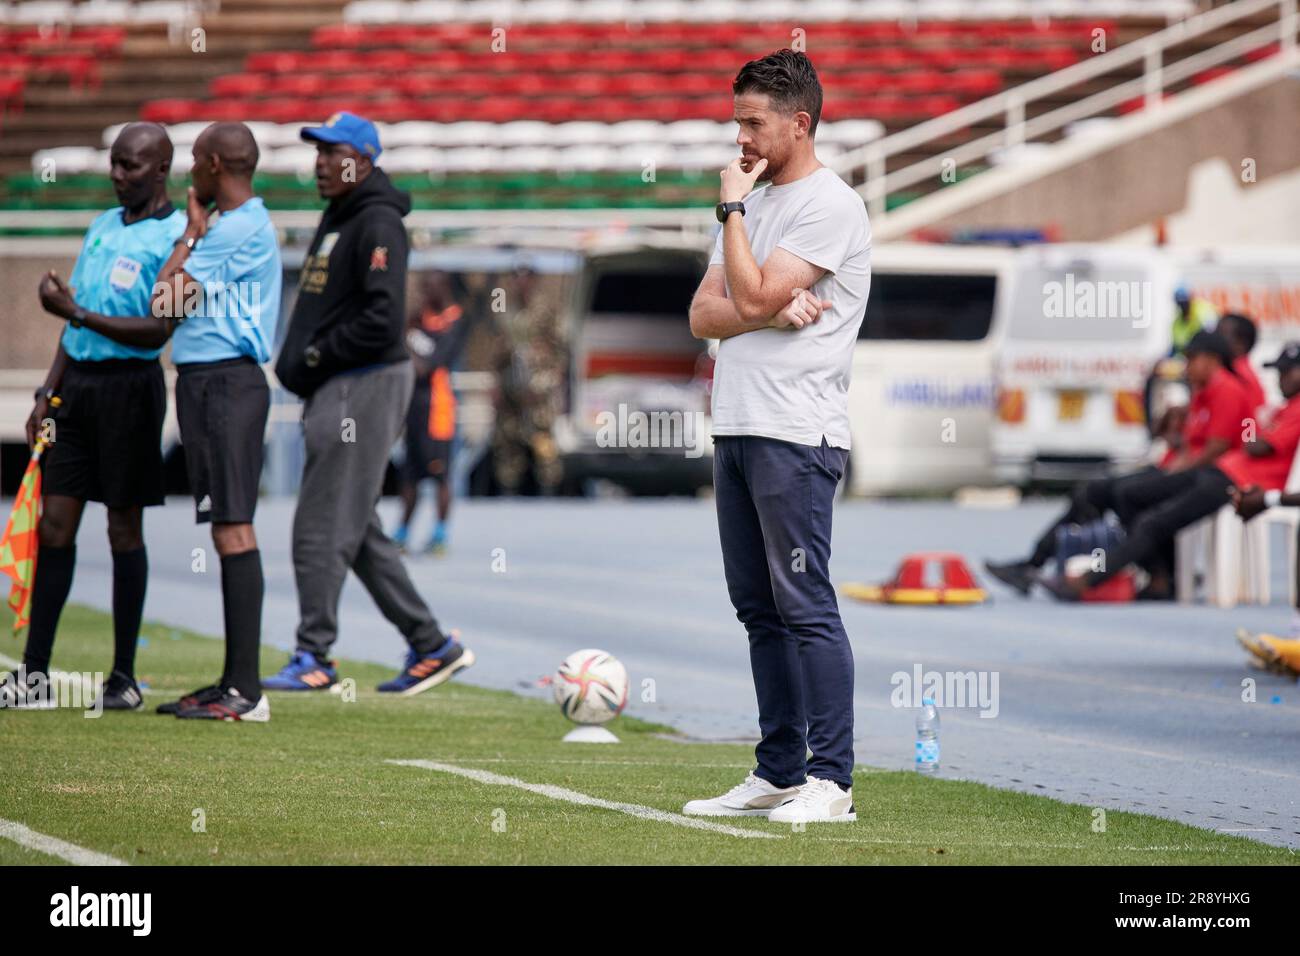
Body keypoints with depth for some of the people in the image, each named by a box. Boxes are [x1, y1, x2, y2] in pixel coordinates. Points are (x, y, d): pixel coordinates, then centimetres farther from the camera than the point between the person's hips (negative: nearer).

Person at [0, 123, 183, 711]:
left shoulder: (174, 236, -8)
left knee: (124, 529, 0)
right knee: (54, 524, 2)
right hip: (77, 382, 6)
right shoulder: (102, 226, 15)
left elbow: (157, 330, -15)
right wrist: (48, 393, 15)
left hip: (129, 384, -6)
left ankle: (124, 676, 8)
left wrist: (78, 313, -20)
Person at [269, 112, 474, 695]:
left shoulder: (377, 225, -14)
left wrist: (314, 359, -14)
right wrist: (294, 363, 10)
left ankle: (314, 658, -5)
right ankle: (431, 646, 17)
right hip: (336, 391, 10)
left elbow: (382, 321, -23)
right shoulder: (335, 219, 17)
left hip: (366, 386, -10)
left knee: (322, 529, -9)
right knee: (358, 532, 12)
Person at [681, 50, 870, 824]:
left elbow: (753, 297, -17)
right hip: (737, 429, 9)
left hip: (797, 437, -9)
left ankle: (831, 782, -11)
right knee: (760, 609, 11)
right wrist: (773, 312, -7)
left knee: (805, 605, -11)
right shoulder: (757, 202, 19)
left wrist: (732, 208, -7)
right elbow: (705, 314, 12)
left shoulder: (830, 207, -9)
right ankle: (780, 774, 16)